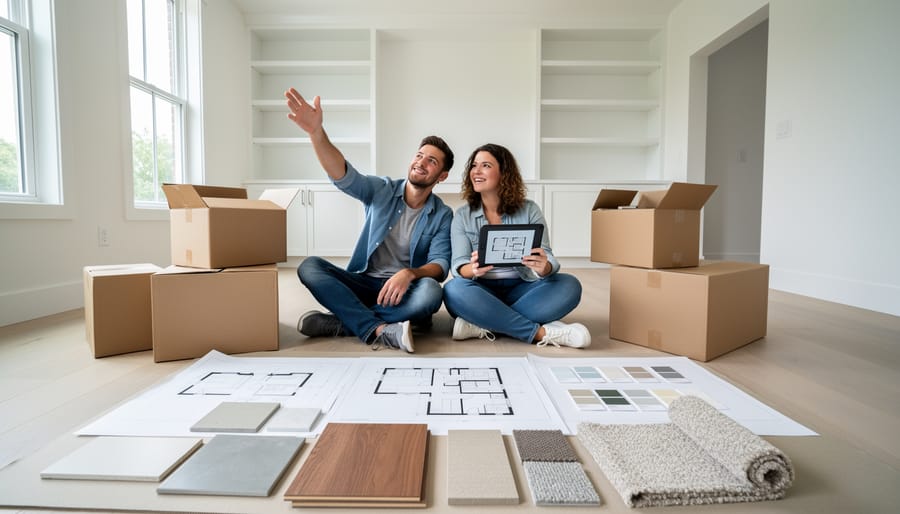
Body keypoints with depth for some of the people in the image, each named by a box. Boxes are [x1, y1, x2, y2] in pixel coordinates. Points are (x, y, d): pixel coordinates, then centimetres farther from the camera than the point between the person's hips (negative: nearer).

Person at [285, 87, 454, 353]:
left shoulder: (443, 215, 0)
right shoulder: (381, 190, 0)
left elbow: (440, 264, -9)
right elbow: (344, 176, -18)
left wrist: (410, 273, -32)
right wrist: (316, 132, -36)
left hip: (403, 290, -1)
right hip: (363, 283, 1)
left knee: (431, 291, -35)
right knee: (309, 266, -23)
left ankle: (341, 323, -26)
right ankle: (380, 330, -34)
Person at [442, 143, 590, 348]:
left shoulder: (529, 210, 2)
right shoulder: (462, 216, 3)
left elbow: (548, 259, -6)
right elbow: (458, 264, -7)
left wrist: (544, 267, -32)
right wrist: (473, 270, -32)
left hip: (520, 290, 1)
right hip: (482, 292, 0)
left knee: (569, 285, -25)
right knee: (455, 289, -33)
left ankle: (483, 325, -29)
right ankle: (542, 332, -29)